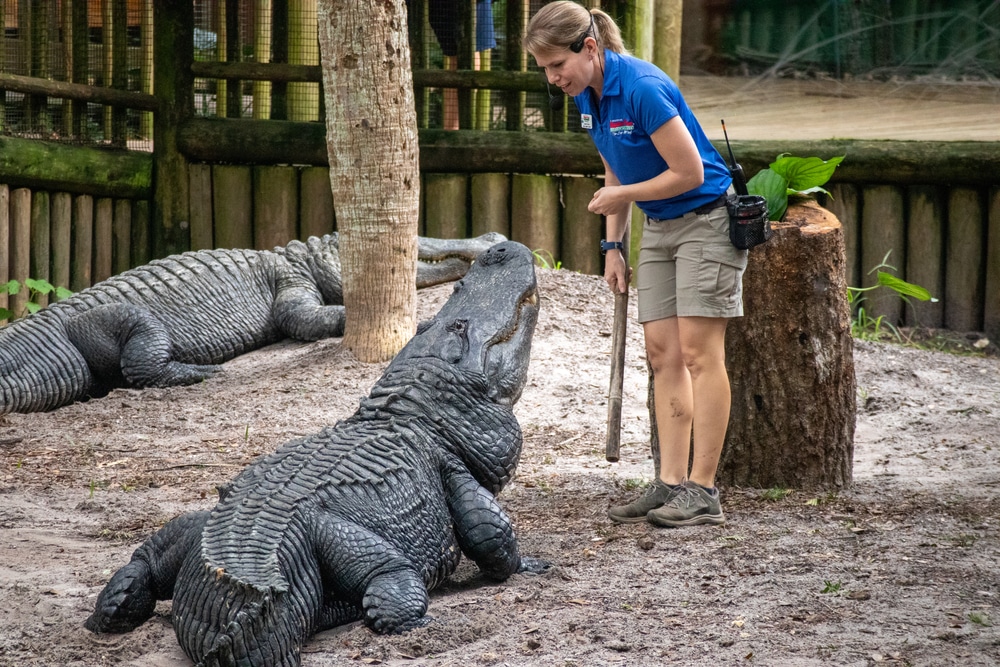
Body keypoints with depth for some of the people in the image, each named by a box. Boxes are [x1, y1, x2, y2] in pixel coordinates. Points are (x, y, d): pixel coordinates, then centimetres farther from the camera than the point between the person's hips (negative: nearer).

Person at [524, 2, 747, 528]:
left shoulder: (642, 88, -26)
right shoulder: (587, 96, 2)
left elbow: (689, 172, -23)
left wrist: (622, 195, -12)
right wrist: (613, 245, 12)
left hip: (707, 220, -9)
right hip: (659, 227, 9)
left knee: (698, 351, -11)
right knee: (662, 353, 4)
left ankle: (702, 491, -10)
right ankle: (670, 482, 4)